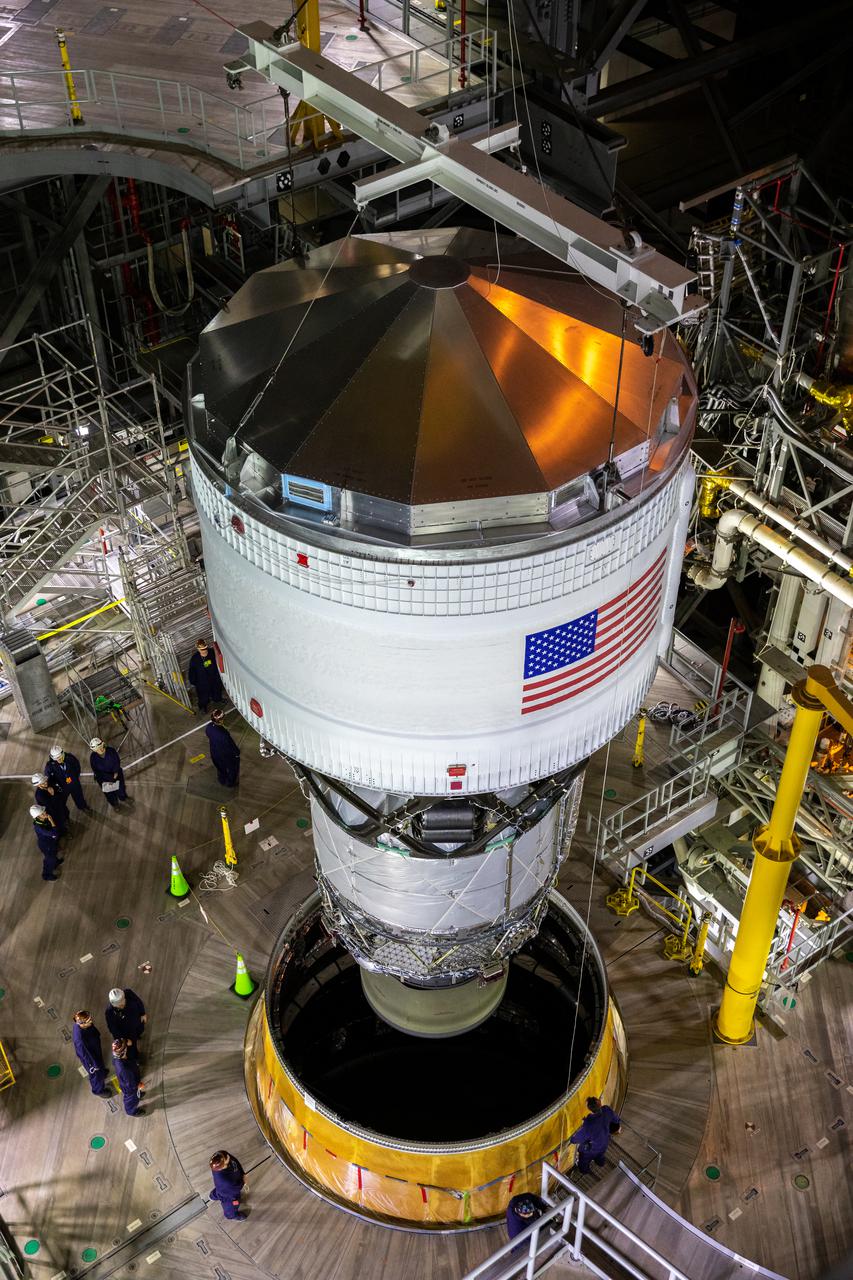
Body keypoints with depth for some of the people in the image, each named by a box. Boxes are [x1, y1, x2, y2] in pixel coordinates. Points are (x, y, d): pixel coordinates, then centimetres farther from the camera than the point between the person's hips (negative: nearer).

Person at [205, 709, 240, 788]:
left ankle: (222, 780, 61)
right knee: (232, 767, 27)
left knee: (220, 767, 34)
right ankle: (231, 782, 53)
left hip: (214, 752, 5)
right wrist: (237, 752, -7)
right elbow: (232, 746, -27)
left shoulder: (208, 727, -26)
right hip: (225, 755, -5)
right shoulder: (223, 734, -44)